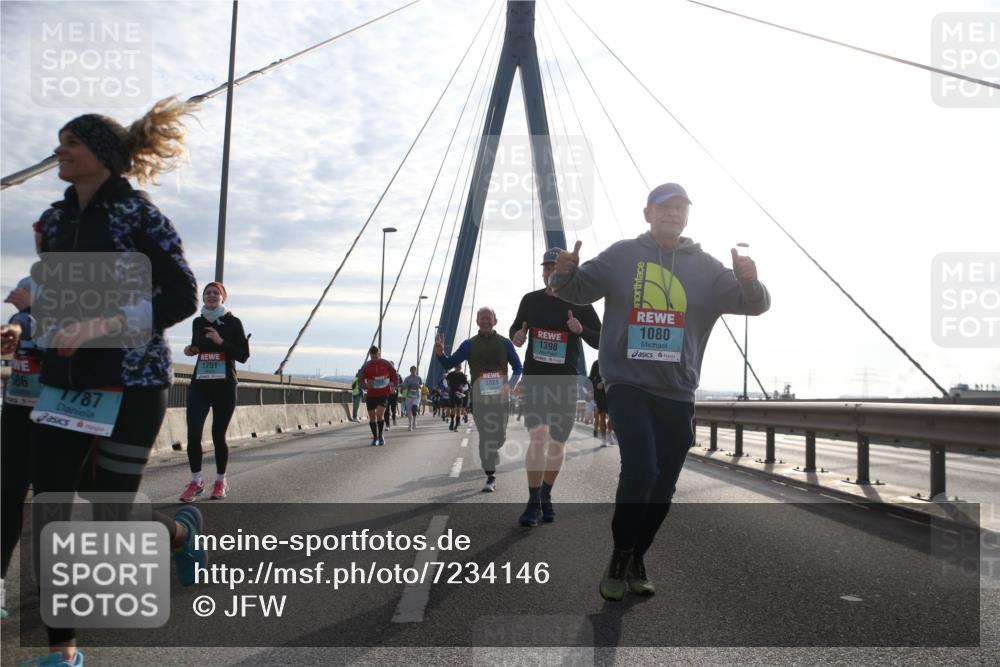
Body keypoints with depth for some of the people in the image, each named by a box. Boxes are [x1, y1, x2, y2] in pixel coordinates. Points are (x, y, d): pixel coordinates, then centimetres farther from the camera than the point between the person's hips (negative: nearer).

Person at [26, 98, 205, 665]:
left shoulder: (137, 212, -7)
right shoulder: (55, 220, 12)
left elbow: (184, 297, -13)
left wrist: (102, 326, -20)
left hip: (130, 384, -6)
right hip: (63, 383, 6)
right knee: (47, 513, 1)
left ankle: (183, 526, 33)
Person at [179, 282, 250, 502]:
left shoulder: (233, 322, -1)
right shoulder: (197, 322, 10)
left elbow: (243, 356, -5)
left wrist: (221, 342, -17)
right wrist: (191, 350, 5)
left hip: (224, 386, -3)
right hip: (199, 385, 3)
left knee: (218, 435, 2)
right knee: (193, 433, -9)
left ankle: (220, 481, 20)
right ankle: (196, 481, 7)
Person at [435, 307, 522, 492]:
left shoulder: (504, 343, 6)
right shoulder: (469, 344, 5)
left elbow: (517, 367, 9)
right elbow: (449, 364, 5)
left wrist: (510, 385, -9)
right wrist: (440, 353, -17)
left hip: (501, 397, 1)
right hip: (480, 397, -1)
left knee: (499, 436, 7)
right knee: (485, 437, -4)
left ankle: (491, 457, 38)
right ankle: (490, 477, 1)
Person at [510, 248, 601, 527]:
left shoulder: (580, 305, -2)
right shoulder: (530, 300, 3)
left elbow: (602, 342, -1)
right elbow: (516, 328, 18)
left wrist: (581, 330, -21)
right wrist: (516, 336, -6)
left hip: (566, 383, 0)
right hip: (534, 379, 0)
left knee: (557, 444, 9)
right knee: (538, 437, -17)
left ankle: (546, 497, 30)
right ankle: (533, 503, -7)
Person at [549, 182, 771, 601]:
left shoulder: (706, 268, 6)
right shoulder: (621, 256, 3)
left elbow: (755, 304, 2)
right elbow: (576, 290, 7)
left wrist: (749, 281, -21)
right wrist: (564, 273, -16)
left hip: (677, 394, 3)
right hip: (627, 384, -3)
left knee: (663, 486, 9)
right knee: (640, 468, -19)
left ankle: (635, 560, 29)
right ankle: (620, 559, 1)